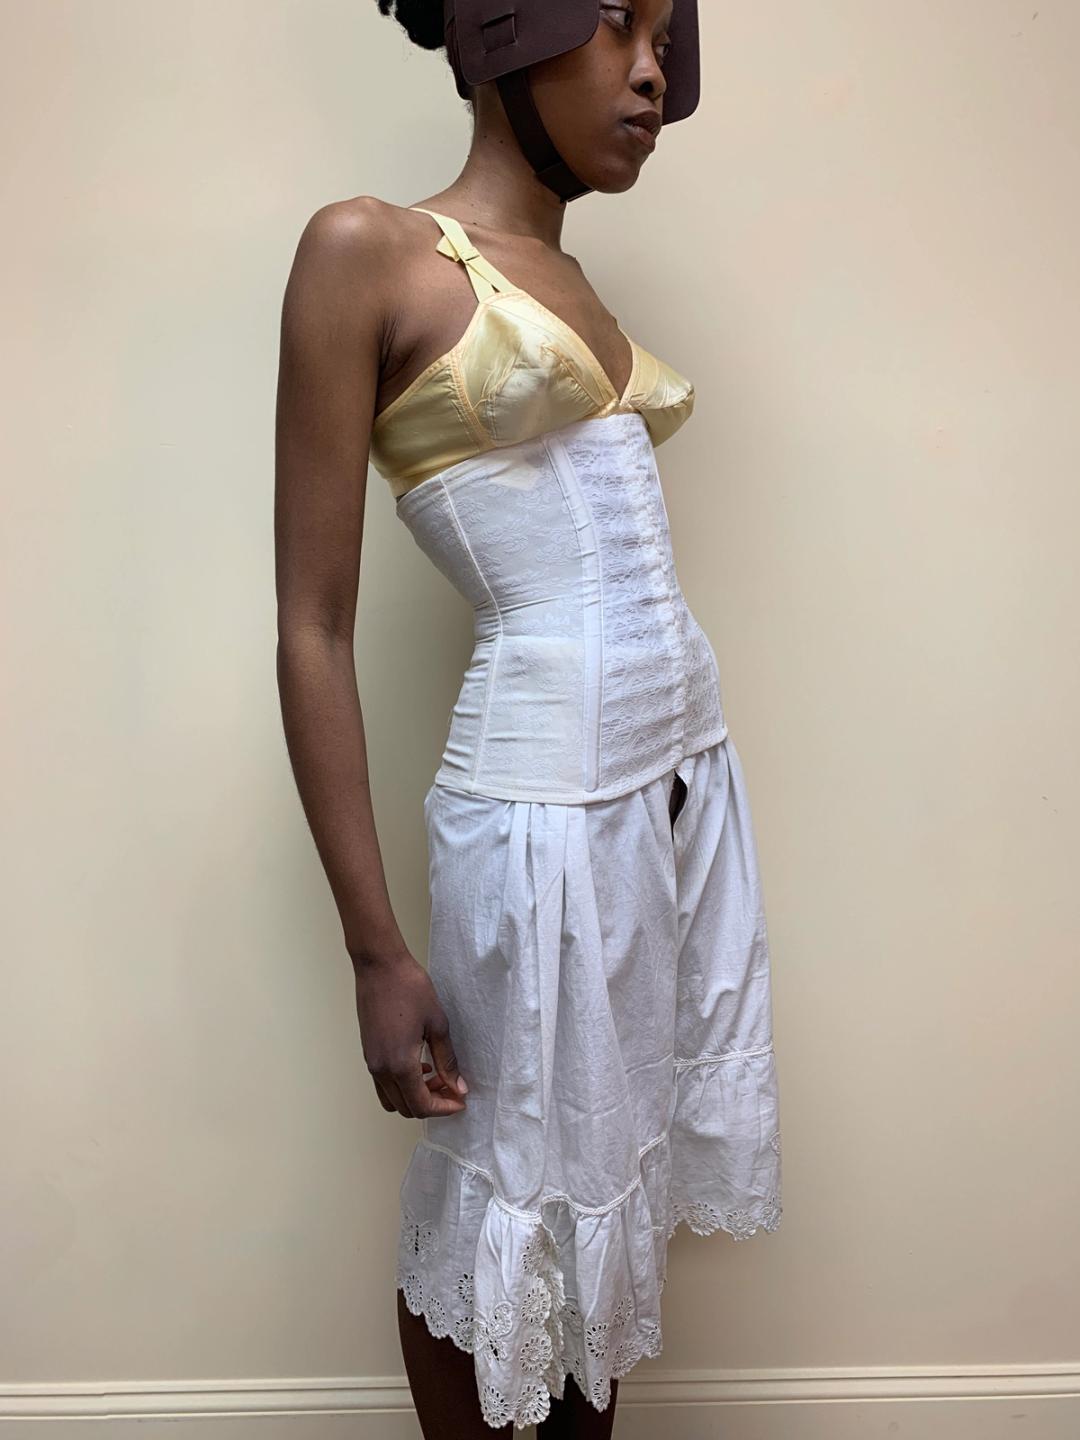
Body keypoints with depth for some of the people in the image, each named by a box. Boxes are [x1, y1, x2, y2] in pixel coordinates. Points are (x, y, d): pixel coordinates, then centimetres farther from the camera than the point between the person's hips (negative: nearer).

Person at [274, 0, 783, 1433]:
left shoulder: (576, 286, 14)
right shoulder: (366, 252, -8)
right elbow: (314, 629, -12)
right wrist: (377, 952, -13)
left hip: (692, 775, 8)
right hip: (545, 802, -7)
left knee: (625, 1172, 20)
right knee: (501, 1210, 12)